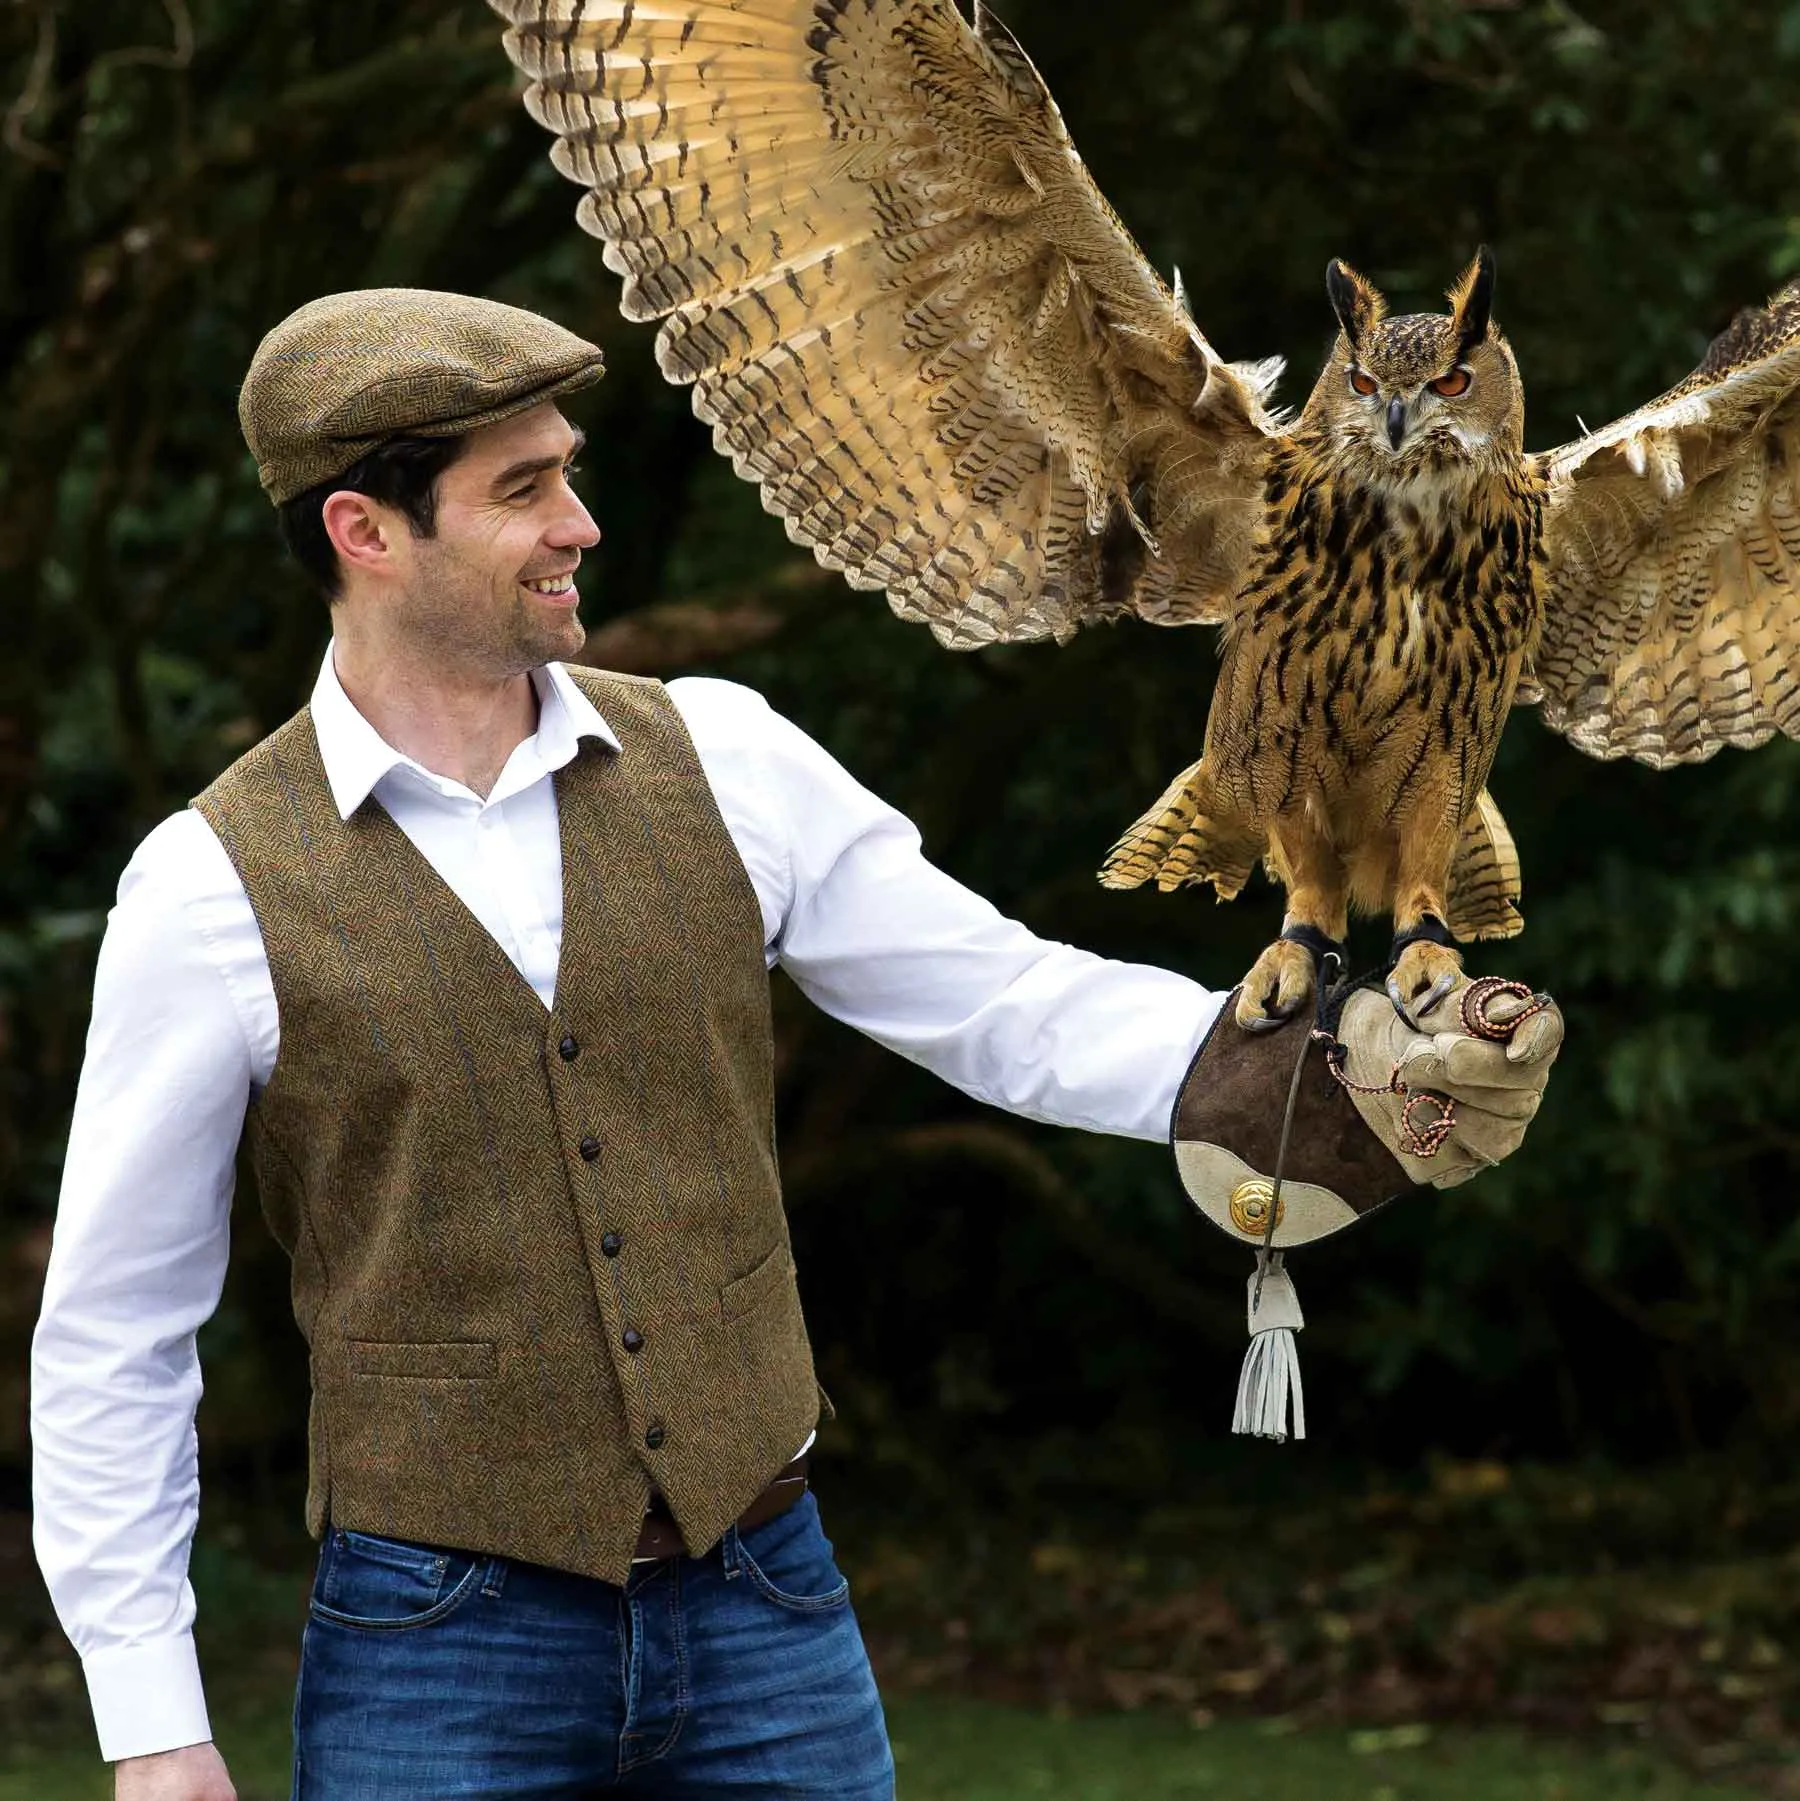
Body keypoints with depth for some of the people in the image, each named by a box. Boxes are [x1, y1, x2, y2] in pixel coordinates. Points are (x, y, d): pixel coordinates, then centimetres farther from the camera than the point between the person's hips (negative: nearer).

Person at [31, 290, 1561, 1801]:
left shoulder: (718, 760, 2)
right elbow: (113, 1333, -1)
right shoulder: (218, 885, -6)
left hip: (770, 1621, 3)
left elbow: (1018, 1011, 6)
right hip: (446, 1647, -3)